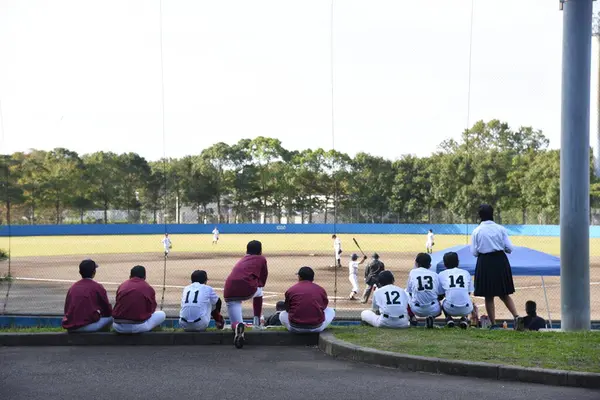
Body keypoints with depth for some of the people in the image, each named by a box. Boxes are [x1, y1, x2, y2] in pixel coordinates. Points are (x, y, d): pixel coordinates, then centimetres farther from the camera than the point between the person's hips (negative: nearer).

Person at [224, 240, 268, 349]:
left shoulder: (241, 260, 33)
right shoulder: (261, 259, 19)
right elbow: (263, 281, 20)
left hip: (229, 293, 3)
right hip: (247, 290, -3)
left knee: (235, 322, 6)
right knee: (259, 290, 34)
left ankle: (238, 326, -31)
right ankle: (257, 322, 32)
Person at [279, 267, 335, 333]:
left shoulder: (290, 290, 1)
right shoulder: (320, 290, 3)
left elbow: (287, 309, 14)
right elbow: (324, 306, 18)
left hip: (296, 328, 0)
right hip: (316, 328, 0)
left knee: (282, 314, 32)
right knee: (331, 311, 28)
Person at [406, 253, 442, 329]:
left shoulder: (413, 272, 6)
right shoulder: (435, 275, 8)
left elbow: (409, 292, 11)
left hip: (417, 310, -1)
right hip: (433, 310, 1)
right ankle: (431, 317, 2)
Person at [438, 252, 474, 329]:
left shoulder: (442, 274, 11)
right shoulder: (466, 273, 15)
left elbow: (440, 294, 15)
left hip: (450, 309, -1)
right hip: (466, 310, 1)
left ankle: (449, 318, 8)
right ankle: (464, 319, 11)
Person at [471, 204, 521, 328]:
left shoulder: (477, 231, -4)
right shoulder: (501, 229, -1)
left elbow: (474, 252, -4)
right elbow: (509, 248, -1)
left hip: (485, 262, -2)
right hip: (501, 261, 2)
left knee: (489, 296, 7)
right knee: (504, 294, 15)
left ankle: (493, 323, 8)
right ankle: (516, 316, -2)